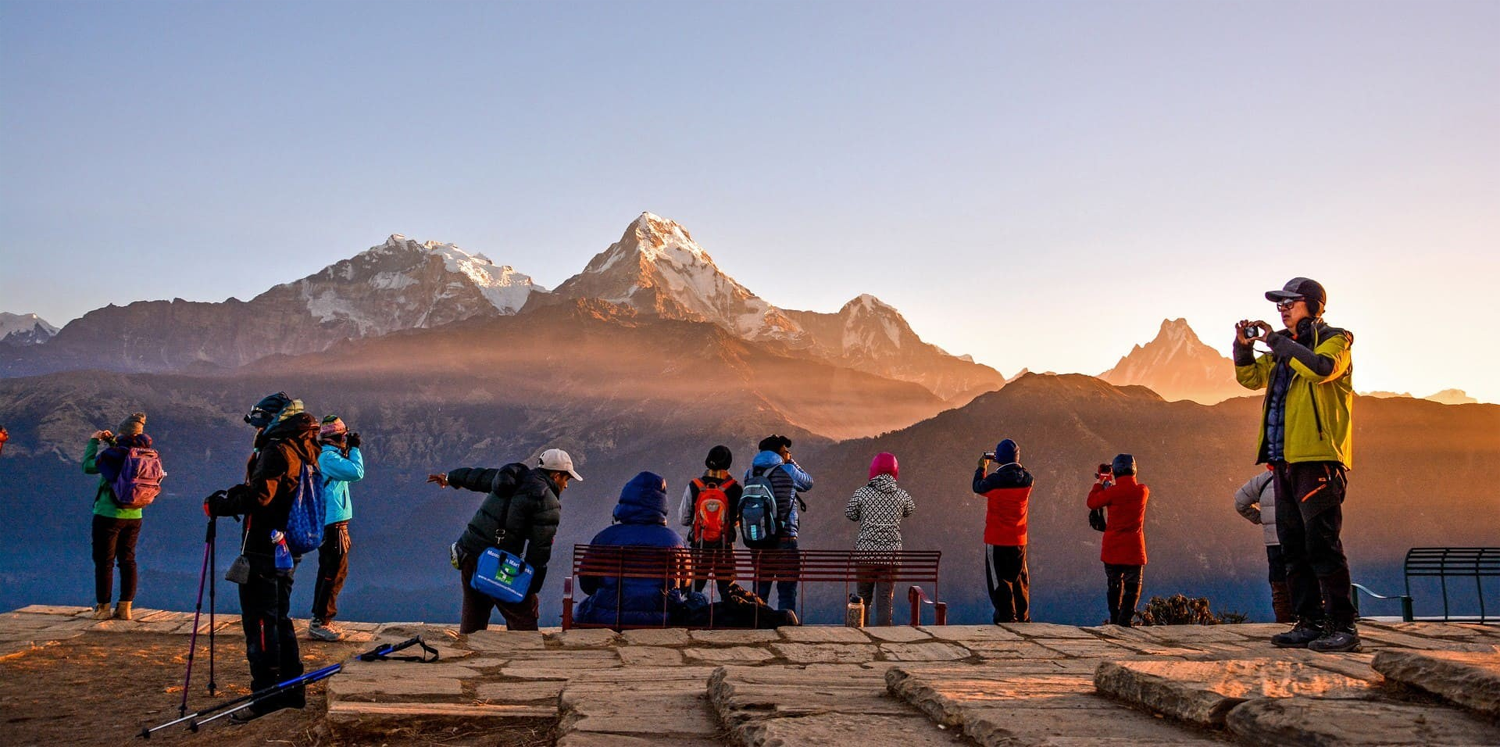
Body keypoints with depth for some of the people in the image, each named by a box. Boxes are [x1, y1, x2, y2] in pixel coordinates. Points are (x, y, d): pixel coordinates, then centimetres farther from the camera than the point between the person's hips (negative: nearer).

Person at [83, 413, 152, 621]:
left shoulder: (114, 453, -16)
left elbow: (88, 466, -5)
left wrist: (93, 442, 4)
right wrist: (112, 442, 18)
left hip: (108, 514, -5)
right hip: (134, 516, 6)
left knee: (104, 561, 4)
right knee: (128, 560, 10)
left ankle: (103, 607, 8)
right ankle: (125, 608, 12)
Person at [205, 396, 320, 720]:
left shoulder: (277, 451, -15)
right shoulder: (305, 451, 14)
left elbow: (258, 496, -24)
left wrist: (218, 504, -11)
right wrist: (234, 493, 9)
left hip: (263, 551, -10)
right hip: (287, 551, 10)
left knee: (259, 620, -5)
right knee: (280, 619, 17)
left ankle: (267, 693, -3)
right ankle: (292, 688, 21)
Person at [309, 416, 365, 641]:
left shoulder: (324, 456, 16)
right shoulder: (328, 457, -16)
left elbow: (348, 474, 25)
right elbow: (356, 473, -23)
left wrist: (348, 451, 15)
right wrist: (354, 449, -10)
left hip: (326, 523, 11)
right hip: (333, 523, -11)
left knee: (328, 572, 15)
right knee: (336, 573, -8)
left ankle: (319, 620, 21)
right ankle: (320, 623, -6)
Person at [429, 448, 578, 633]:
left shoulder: (513, 477, 13)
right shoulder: (548, 504, -9)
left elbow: (477, 476, 29)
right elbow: (539, 550, -13)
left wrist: (449, 478, 48)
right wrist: (532, 589, -7)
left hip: (467, 555, 8)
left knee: (472, 620, 21)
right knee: (523, 619, 1)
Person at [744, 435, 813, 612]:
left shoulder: (750, 474, 6)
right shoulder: (787, 471, -6)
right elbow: (808, 483, 11)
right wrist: (791, 461, 19)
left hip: (757, 543, 5)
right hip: (784, 541, -5)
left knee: (759, 591, 12)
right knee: (787, 592, 1)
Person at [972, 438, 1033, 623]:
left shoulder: (994, 480, -16)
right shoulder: (1027, 479, -6)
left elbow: (978, 487, 4)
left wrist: (981, 468, 19)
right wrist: (1014, 465, 20)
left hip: (996, 540, -4)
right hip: (1019, 540, 5)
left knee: (999, 581, 3)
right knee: (1020, 580, 16)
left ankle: (1006, 618, 1)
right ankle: (1023, 618, 23)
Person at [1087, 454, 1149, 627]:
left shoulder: (1112, 492, -14)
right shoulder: (1143, 491, -5)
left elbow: (1092, 502, 0)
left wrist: (1100, 482, 11)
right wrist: (1109, 483, 20)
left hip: (1112, 549, 0)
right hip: (1134, 549, 0)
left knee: (1113, 586, 16)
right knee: (1132, 588, 4)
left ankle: (1114, 620, 25)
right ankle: (1124, 621, -9)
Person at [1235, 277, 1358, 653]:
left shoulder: (1335, 340, 0)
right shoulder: (1285, 349, 22)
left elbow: (1321, 368, -20)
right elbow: (1252, 377, 20)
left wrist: (1276, 340, -14)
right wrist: (1244, 346, 3)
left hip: (1319, 457, -8)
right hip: (1285, 460, 8)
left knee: (1322, 543, -12)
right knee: (1294, 547, 8)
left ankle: (1342, 625, -7)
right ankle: (1310, 623, 13)